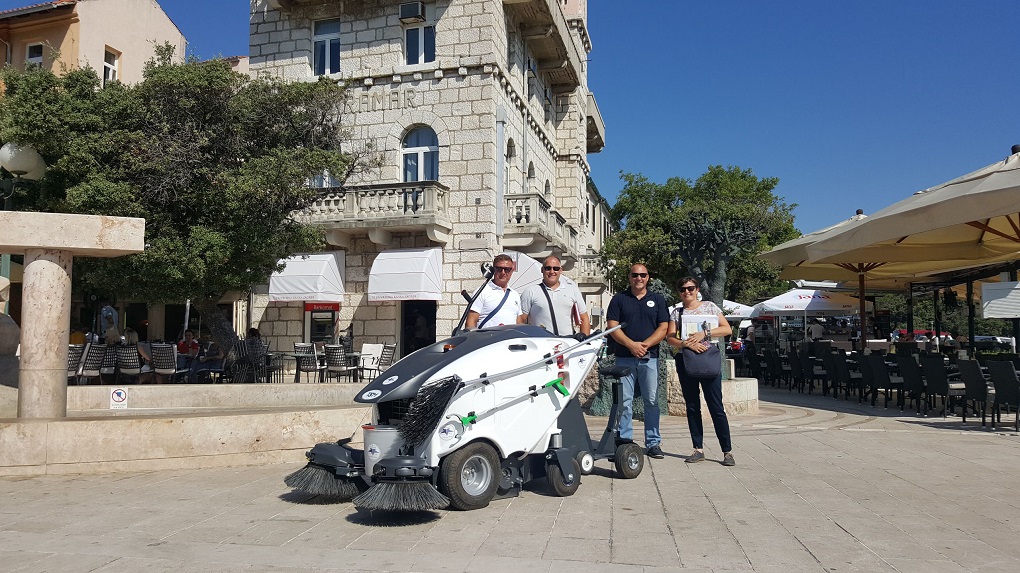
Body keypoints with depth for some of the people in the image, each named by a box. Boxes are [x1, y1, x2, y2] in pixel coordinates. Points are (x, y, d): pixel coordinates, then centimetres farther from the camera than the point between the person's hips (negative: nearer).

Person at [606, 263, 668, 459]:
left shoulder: (657, 300, 11)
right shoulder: (619, 299, 8)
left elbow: (663, 328, 4)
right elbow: (612, 326, 0)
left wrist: (645, 344, -11)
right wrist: (631, 345, -13)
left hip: (650, 357, 1)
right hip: (624, 357, -1)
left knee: (652, 401, 2)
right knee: (624, 402, 0)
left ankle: (653, 443, 9)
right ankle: (624, 441, 6)